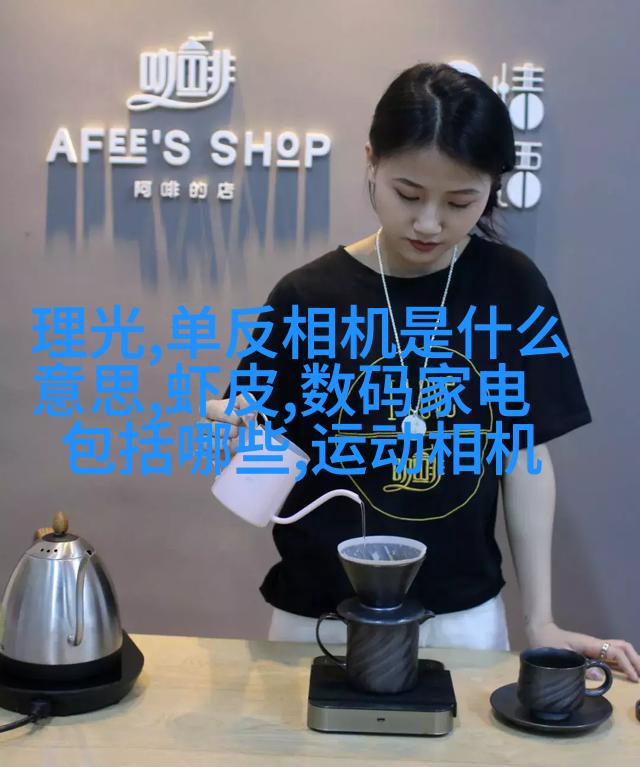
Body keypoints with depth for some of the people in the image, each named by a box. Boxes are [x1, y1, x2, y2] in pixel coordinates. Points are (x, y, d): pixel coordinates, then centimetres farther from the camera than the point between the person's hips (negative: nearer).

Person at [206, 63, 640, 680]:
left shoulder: (511, 287, -6)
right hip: (321, 616, 0)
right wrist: (237, 437, -25)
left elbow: (526, 454, -1)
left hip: (462, 616, 1)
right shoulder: (306, 297, -10)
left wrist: (540, 620, -1)